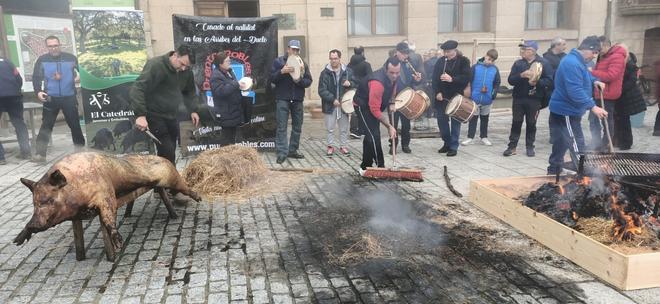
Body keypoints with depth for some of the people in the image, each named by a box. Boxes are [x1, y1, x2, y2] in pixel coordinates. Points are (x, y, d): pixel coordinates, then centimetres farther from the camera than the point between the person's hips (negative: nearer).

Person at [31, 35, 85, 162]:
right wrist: (38, 91, -14)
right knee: (46, 126, -1)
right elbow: (36, 78, 2)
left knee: (74, 124, 8)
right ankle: (40, 153, 0)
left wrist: (79, 77, -11)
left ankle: (81, 149, 20)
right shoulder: (42, 60, 4)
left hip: (69, 97, 1)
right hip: (51, 98, 0)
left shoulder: (70, 58, 6)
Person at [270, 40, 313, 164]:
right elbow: (272, 78, -3)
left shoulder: (303, 64, 10)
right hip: (282, 99, -4)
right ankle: (282, 152, -7)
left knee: (297, 127, 9)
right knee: (282, 127, -7)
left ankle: (293, 150, 20)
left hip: (297, 100, 4)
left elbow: (309, 81, 4)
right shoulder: (278, 61, 3)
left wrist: (300, 80, -16)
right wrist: (281, 72, -20)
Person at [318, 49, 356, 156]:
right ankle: (330, 146, 20)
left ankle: (343, 146, 22)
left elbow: (355, 84, 10)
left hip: (344, 104, 1)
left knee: (344, 128, 10)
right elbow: (322, 90, -9)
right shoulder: (325, 73, -5)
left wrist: (350, 84, -14)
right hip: (330, 105, -1)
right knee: (330, 128, 7)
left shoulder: (348, 71, 1)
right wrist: (333, 99, -19)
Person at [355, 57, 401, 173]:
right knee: (373, 136, -15)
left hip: (375, 104, 9)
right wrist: (389, 126, -30)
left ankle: (365, 167, 24)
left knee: (370, 136, 14)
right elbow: (375, 110, -34)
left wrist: (391, 103, -2)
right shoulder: (377, 82, -38)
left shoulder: (395, 77, -12)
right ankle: (380, 167, -8)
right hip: (363, 105, -9)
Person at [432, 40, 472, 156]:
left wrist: (452, 79, -27)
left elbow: (467, 77, -15)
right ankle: (447, 143, 25)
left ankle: (453, 147, 10)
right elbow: (435, 77, 0)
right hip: (442, 96, 3)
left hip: (456, 96, -3)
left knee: (455, 121, 2)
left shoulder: (463, 61, -3)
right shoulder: (440, 61, 5)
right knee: (441, 120, 7)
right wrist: (437, 92, -12)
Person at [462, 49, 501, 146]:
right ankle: (470, 137, 11)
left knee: (485, 118, 14)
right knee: (473, 118, 4)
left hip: (487, 99, 2)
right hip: (474, 98, -2)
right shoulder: (475, 67, -6)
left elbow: (497, 83, 6)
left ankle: (484, 137, 25)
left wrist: (494, 93, -8)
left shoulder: (495, 70, 1)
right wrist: (468, 93, -10)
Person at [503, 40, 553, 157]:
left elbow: (549, 81, -9)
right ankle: (512, 146, 10)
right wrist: (521, 75, -21)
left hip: (534, 99, -2)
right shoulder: (518, 63, 6)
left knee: (531, 123, 7)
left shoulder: (543, 63, -3)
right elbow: (511, 80, -3)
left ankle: (530, 146, 20)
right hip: (518, 98, 2)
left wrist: (537, 82, -25)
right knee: (516, 122, 4)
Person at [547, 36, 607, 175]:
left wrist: (594, 81, 12)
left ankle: (553, 173, 25)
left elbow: (584, 75, 33)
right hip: (566, 112, -11)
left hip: (562, 111, 11)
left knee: (560, 146, 17)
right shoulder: (572, 63, -22)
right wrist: (593, 107, -31)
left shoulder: (578, 61, 13)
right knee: (577, 147, -8)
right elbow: (576, 91, -29)